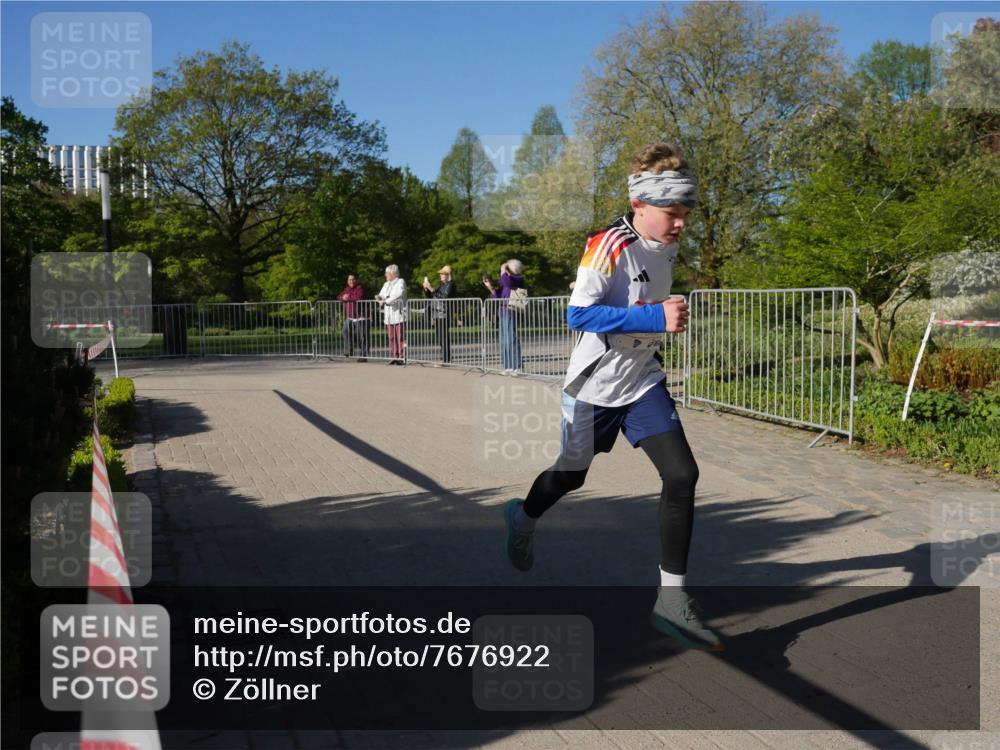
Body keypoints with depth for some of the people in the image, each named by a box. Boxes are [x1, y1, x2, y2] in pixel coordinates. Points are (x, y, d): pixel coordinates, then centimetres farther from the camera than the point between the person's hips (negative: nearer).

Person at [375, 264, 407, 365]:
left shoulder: (401, 282, -3)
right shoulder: (386, 284, 21)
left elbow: (398, 295, -18)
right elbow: (382, 295, 22)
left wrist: (385, 301, -20)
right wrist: (379, 297, -2)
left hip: (399, 314, -7)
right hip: (389, 316, 7)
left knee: (401, 338, -9)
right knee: (392, 338, 4)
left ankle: (402, 357, -7)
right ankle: (394, 357, 8)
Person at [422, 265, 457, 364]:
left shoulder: (450, 285, -5)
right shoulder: (441, 285, 20)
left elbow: (444, 296, -20)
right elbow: (430, 296, 24)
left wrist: (432, 289, -21)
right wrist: (426, 288, 6)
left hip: (444, 314, -9)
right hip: (437, 314, 9)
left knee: (444, 337, -11)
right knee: (440, 337, 11)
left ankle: (445, 360, -10)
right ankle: (444, 357, 18)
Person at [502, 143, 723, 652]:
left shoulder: (666, 250, 4)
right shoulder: (610, 246, -20)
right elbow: (579, 314, -30)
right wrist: (655, 318, -34)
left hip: (643, 381, 6)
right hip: (595, 384, -5)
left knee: (682, 475, -11)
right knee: (572, 474, 16)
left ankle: (671, 598, -2)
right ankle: (524, 517, 51)